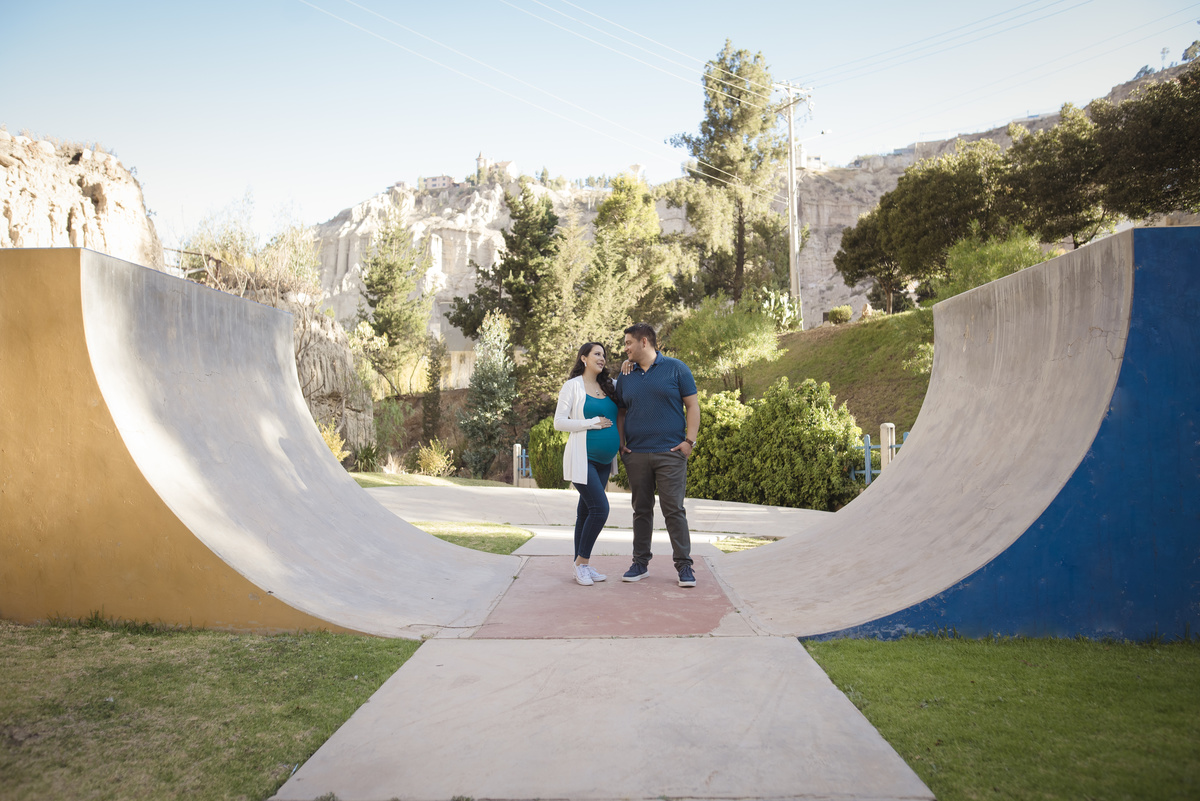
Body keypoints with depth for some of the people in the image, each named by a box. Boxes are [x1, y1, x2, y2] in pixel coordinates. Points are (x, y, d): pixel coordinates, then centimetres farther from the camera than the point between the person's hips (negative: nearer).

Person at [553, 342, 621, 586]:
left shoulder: (608, 386, 13)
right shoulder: (573, 386, -4)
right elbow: (559, 422, -9)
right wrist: (592, 423, -14)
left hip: (604, 460, 6)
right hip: (583, 458, -6)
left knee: (587, 510, 10)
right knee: (599, 508, -13)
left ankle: (582, 566, 16)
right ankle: (582, 563, 1)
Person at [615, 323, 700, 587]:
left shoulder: (676, 369, 1)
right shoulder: (625, 378, 13)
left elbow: (692, 406, 1)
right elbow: (621, 413, 19)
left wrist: (690, 440, -8)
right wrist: (621, 444, 5)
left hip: (670, 453, -4)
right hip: (636, 455, 4)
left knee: (674, 509, -4)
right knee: (641, 510, 10)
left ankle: (684, 565, 4)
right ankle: (640, 563, 19)